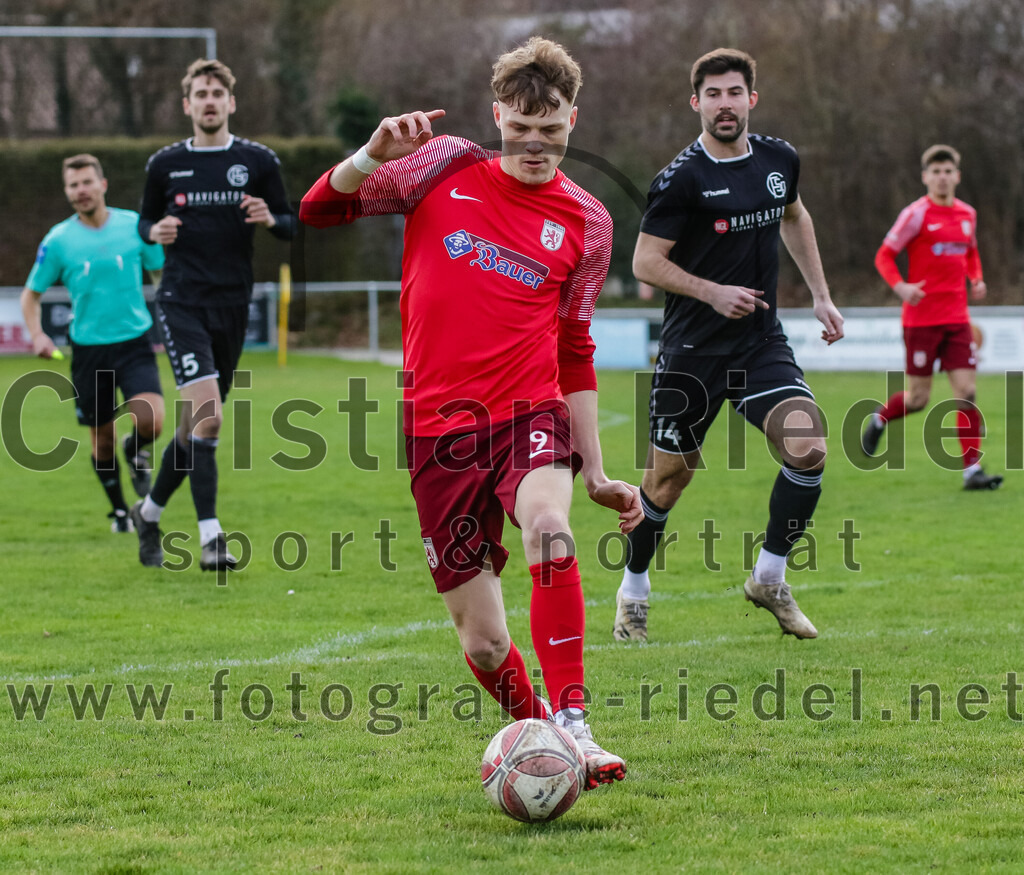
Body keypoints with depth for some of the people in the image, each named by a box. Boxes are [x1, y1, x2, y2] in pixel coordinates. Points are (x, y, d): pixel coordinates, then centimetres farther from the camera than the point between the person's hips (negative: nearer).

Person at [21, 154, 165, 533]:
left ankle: (135, 451, 17)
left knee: (151, 422, -20)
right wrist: (37, 334, -9)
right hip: (88, 349, 1)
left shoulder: (135, 225, -2)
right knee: (102, 440, 7)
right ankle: (118, 510, 32)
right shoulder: (58, 240, -3)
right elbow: (31, 294, 8)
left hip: (135, 342, -1)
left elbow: (163, 274, 12)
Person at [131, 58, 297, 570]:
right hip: (181, 301, -2)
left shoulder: (258, 162, 4)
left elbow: (290, 226, 8)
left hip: (232, 306, 3)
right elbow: (145, 221, 15)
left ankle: (150, 511, 32)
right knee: (207, 414, -19)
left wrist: (270, 219, -14)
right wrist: (155, 231, -8)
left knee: (198, 423, 10)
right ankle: (210, 537, -20)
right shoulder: (165, 164, 4)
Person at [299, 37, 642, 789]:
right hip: (441, 425, 1)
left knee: (549, 526, -35)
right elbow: (319, 210, 5)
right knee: (484, 644, -1)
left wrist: (596, 473, 14)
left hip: (530, 414, -1)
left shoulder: (586, 223, 8)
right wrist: (376, 154, -14)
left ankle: (573, 728, -35)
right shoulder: (445, 167, 5)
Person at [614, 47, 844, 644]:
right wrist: (714, 293, -23)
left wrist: (821, 296, 20)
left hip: (762, 343, 4)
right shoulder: (682, 179, -13)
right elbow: (646, 262, -12)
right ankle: (634, 593, 27)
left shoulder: (780, 159, 4)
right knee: (670, 476, 4)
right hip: (693, 349, -4)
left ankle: (770, 579, 2)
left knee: (809, 447, -16)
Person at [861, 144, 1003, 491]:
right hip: (921, 317, -4)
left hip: (957, 317, 5)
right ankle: (878, 419, 33)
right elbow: (884, 256, -4)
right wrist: (900, 286, -21)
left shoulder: (967, 214, 10)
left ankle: (972, 469, -4)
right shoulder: (917, 214, -7)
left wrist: (976, 279, 8)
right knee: (918, 398, 0)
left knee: (966, 391, -5)